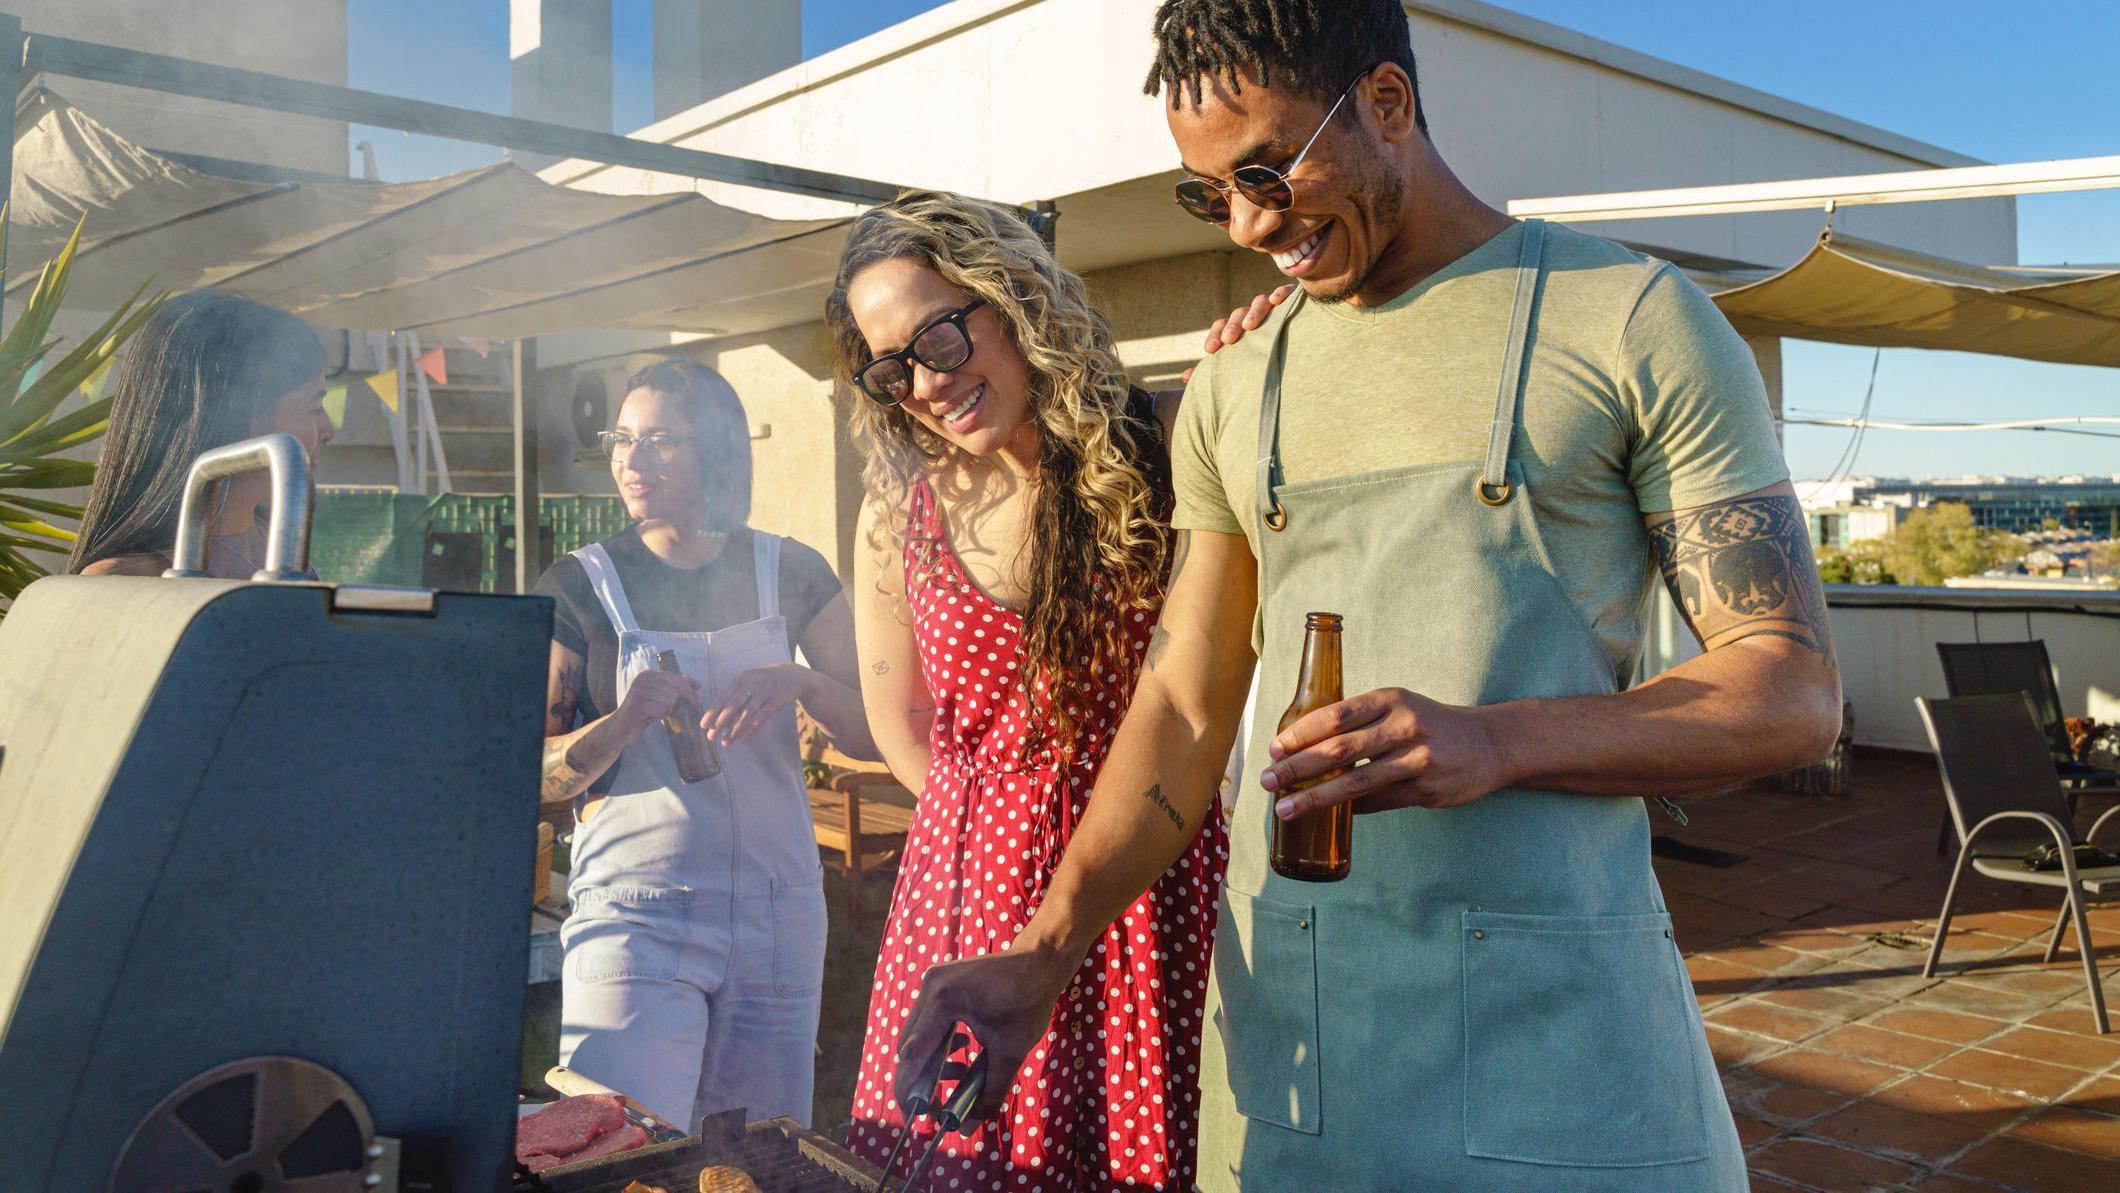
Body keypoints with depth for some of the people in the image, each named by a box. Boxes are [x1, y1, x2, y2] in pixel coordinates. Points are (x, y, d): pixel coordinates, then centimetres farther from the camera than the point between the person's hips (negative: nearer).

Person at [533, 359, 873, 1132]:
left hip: (778, 915, 3)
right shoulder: (579, 587, 1)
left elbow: (879, 735, 4)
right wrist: (621, 725, -19)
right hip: (635, 916, -2)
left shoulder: (789, 573, 7)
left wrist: (800, 681, -14)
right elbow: (533, 775, -1)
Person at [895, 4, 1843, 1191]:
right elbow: (1188, 705, 9)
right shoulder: (1234, 390, 11)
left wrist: (1497, 743, -21)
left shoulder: (1631, 320, -2)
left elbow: (1795, 693, -5)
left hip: (1550, 1019, -3)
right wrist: (1044, 952, -4)